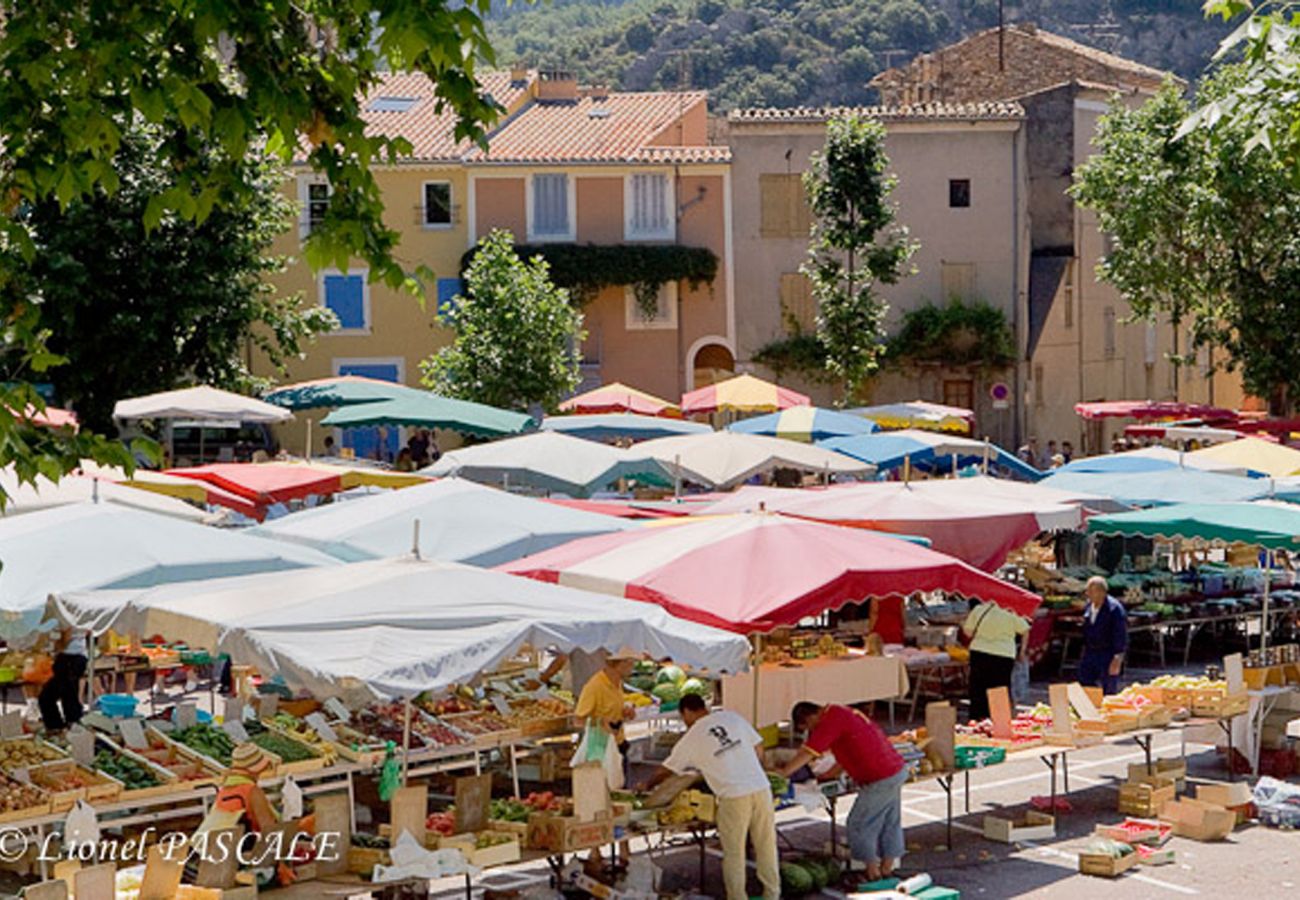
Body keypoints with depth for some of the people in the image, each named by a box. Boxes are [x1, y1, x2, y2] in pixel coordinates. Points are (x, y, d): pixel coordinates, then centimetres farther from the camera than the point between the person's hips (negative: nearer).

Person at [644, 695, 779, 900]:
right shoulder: (732, 717, 11)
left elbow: (665, 771, 16)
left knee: (733, 853, 8)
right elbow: (758, 749, 14)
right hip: (761, 788, 4)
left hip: (734, 796, -4)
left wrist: (647, 786, 34)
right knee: (766, 846, 14)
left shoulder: (691, 738, 4)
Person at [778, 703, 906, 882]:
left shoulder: (831, 721, -14)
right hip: (898, 769, 10)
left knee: (858, 826, 2)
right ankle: (887, 869, 26)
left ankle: (873, 873, 9)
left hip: (880, 780, -10)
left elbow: (807, 753, -16)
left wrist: (781, 773, -10)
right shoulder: (844, 713, 17)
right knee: (890, 823, 17)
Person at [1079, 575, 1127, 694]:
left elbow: (1120, 635, -17)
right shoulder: (1089, 606, 5)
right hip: (1090, 653, 7)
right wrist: (1085, 648, 19)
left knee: (1108, 692, -1)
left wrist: (1117, 659, -19)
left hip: (1108, 656, -7)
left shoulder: (1114, 608, -18)